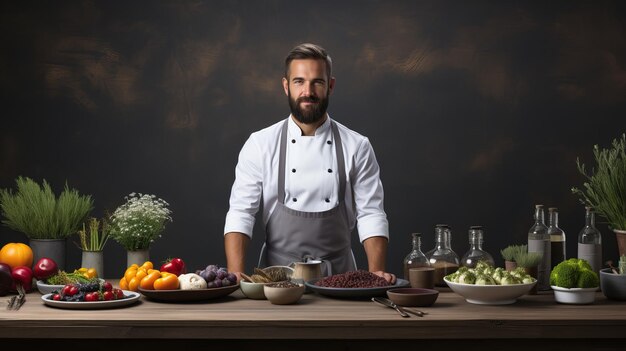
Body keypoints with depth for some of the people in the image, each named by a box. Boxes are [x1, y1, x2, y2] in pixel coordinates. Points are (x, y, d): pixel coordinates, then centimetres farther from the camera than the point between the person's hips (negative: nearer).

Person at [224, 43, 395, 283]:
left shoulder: (357, 147, 5)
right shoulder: (260, 144, 3)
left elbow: (370, 215, 3)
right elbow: (240, 213, 0)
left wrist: (376, 274, -11)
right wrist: (236, 276, -14)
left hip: (338, 277, 1)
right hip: (276, 277, -1)